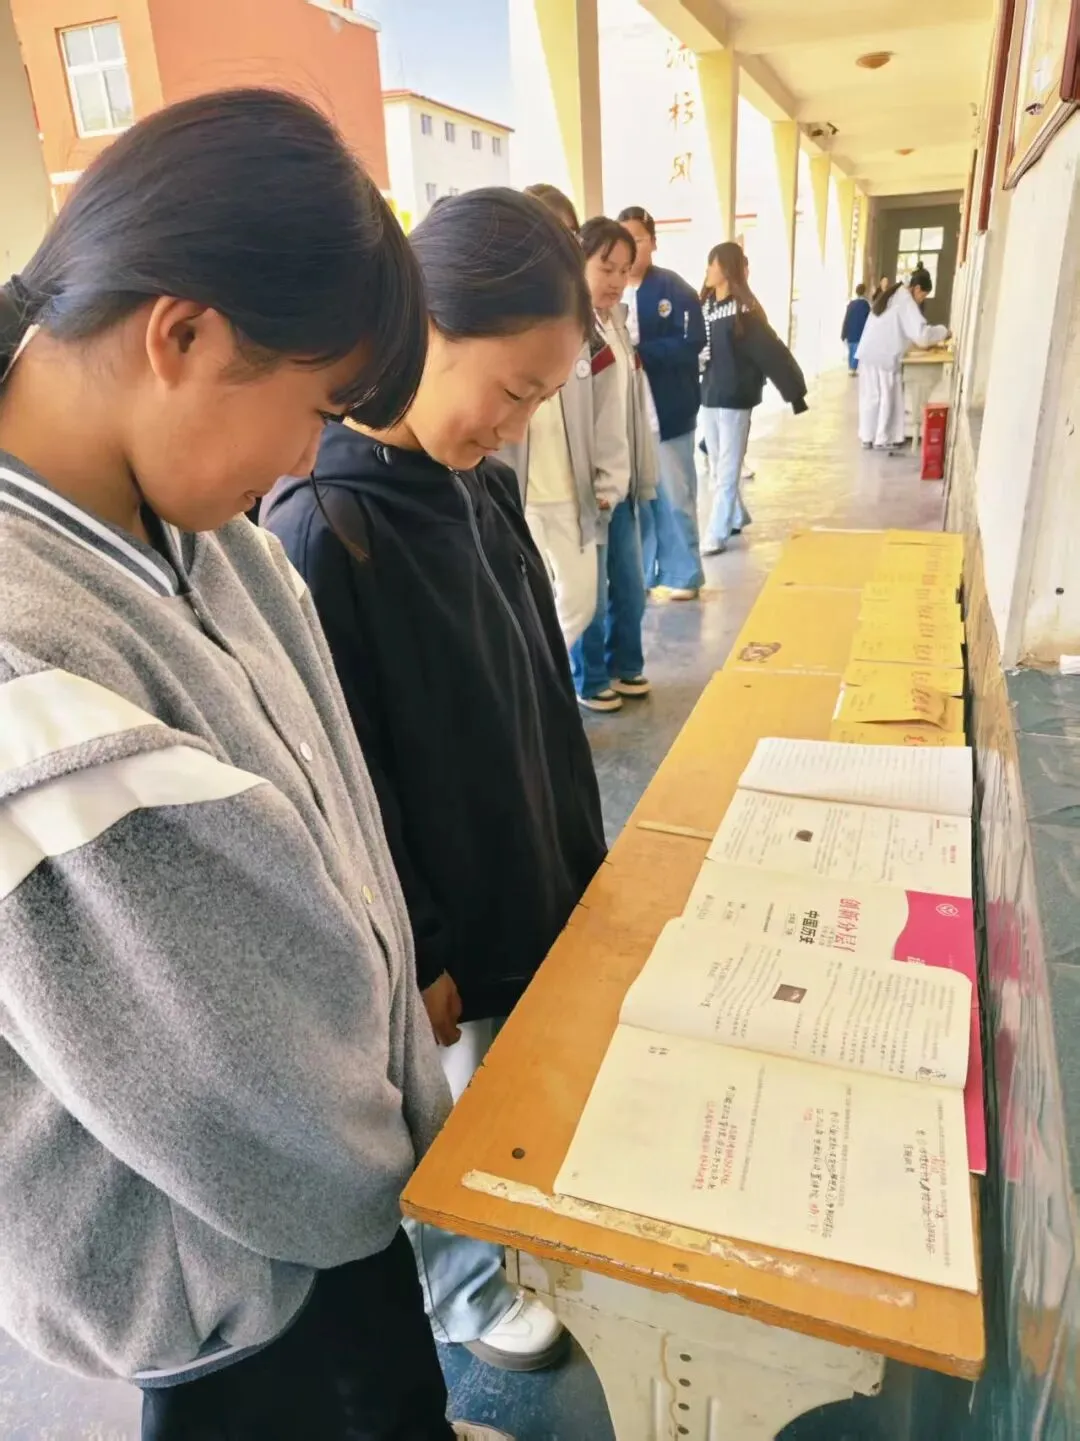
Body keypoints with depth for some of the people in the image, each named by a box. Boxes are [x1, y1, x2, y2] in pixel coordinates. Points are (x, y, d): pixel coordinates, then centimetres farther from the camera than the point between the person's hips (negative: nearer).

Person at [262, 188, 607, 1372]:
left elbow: (539, 691, 6)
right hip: (439, 923, -6)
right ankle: (464, 1293, 48)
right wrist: (414, 958, -11)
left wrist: (577, 856, 12)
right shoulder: (319, 534, -26)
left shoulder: (480, 484, -3)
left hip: (527, 877, 7)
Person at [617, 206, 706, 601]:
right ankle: (636, 574, 23)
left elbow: (691, 343, -12)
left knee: (673, 497, 4)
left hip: (667, 412, -3)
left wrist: (639, 352, -18)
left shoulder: (675, 289, -3)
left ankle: (681, 575, 16)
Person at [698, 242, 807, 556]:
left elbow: (772, 352, -15)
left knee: (727, 471, 0)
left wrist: (795, 391, -16)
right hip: (709, 395, 7)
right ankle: (736, 518, 33)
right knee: (717, 468, 16)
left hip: (734, 399, -7)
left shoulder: (744, 311, -13)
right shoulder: (706, 304, 7)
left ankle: (716, 535, 4)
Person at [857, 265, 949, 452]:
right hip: (885, 357, -8)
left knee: (871, 397, 12)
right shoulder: (906, 302, -11)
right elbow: (921, 332, -18)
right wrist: (943, 331, -2)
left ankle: (868, 437, 17)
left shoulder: (892, 295, 17)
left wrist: (918, 343, 20)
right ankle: (883, 440, 8)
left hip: (869, 354, 8)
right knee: (887, 398, 2)